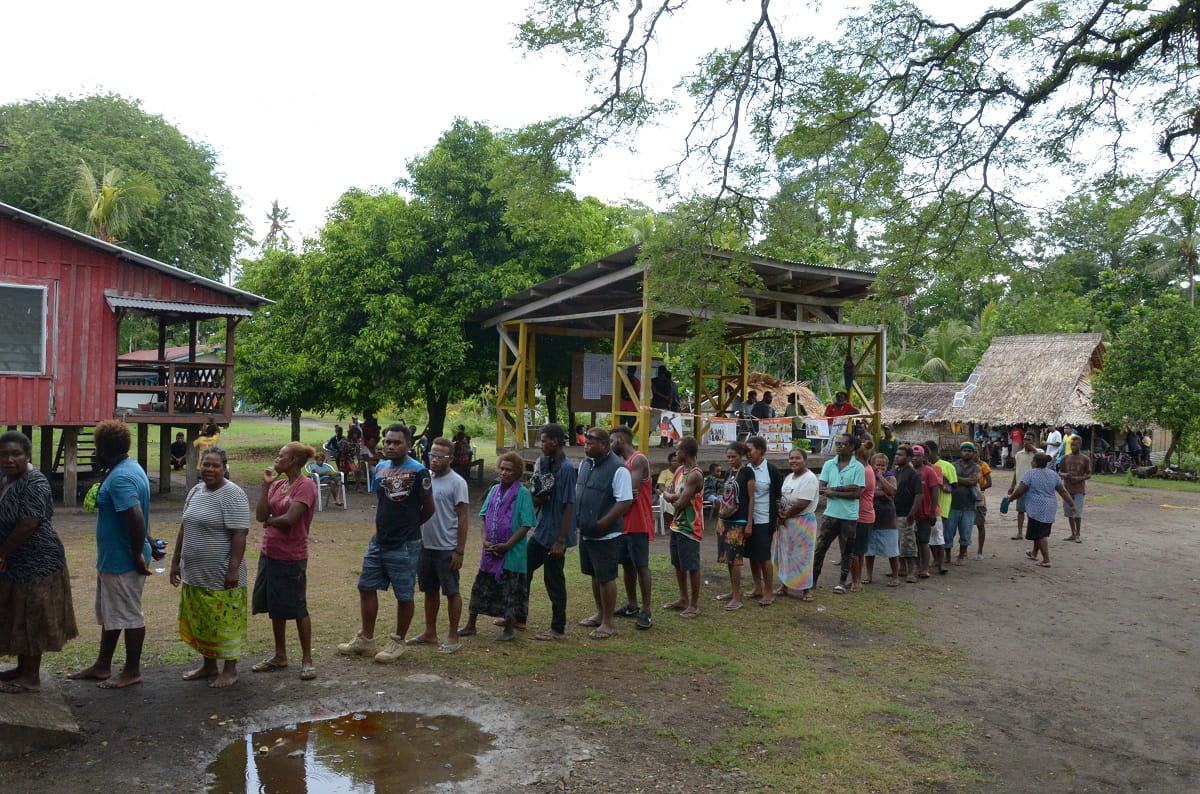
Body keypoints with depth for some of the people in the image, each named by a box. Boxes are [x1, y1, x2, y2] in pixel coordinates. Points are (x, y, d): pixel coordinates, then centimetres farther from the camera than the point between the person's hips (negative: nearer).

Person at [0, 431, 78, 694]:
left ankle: (31, 677, 11)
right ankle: (22, 668, 31)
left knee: (31, 618, 1)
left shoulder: (35, 483, -20)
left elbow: (28, 525, -24)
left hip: (35, 562, -9)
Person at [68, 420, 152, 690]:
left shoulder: (120, 478, -23)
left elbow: (136, 518, -31)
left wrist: (138, 555, -24)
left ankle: (132, 671, 15)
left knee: (128, 615, 2)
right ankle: (102, 666, 31)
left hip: (123, 561, -11)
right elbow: (136, 516, 19)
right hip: (112, 557, 11)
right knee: (109, 613, 19)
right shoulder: (131, 468, 9)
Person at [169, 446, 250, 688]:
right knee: (199, 621, 16)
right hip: (193, 573, 8)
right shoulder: (195, 491, 11)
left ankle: (230, 669, 14)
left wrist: (233, 569, -22)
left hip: (220, 576, -8)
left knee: (224, 622, 1)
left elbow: (240, 534, -19)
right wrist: (175, 560, 16)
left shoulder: (233, 495, -14)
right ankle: (208, 665, 30)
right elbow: (184, 528, 18)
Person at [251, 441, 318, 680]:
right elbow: (260, 515, -1)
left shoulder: (306, 486, -14)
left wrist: (270, 521, -4)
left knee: (297, 608, 2)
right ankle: (280, 656, 30)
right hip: (269, 553, 8)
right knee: (275, 607, 16)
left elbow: (289, 519, -23)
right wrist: (266, 484, -4)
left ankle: (307, 660, 14)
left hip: (291, 558, -8)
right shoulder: (277, 484, 8)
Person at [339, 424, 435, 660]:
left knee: (404, 595, 5)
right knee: (366, 587, 13)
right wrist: (380, 527, 10)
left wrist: (408, 526, 5)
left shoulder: (417, 471, -14)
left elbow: (428, 508, -7)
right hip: (379, 542, 7)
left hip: (404, 546, -7)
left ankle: (398, 642, 21)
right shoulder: (380, 467, 7)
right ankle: (366, 640, 27)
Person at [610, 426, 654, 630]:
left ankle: (646, 612, -3)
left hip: (638, 524, -9)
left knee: (641, 566, -6)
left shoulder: (638, 460, -13)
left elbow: (631, 491, -21)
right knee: (627, 565, 14)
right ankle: (632, 605, 25)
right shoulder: (623, 462, 17)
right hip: (624, 523, 9)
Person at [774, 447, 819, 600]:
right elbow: (781, 498, 11)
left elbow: (802, 504, -22)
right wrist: (780, 512, -11)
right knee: (784, 554, 13)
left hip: (802, 522, -8)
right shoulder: (788, 478, 11)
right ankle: (784, 585, 25)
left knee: (801, 557, -2)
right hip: (785, 523, 8)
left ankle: (807, 589, 9)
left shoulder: (809, 478, -15)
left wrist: (785, 516, -12)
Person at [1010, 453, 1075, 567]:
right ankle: (1034, 553, 33)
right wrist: (1072, 504, 13)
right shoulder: (1053, 474, 8)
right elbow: (1063, 491, 9)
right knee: (1041, 531, 19)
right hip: (1051, 508, 7)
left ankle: (1046, 560, -5)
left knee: (1040, 534, -2)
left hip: (1037, 508, -7)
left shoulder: (1030, 474, -10)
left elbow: (1019, 491, -13)